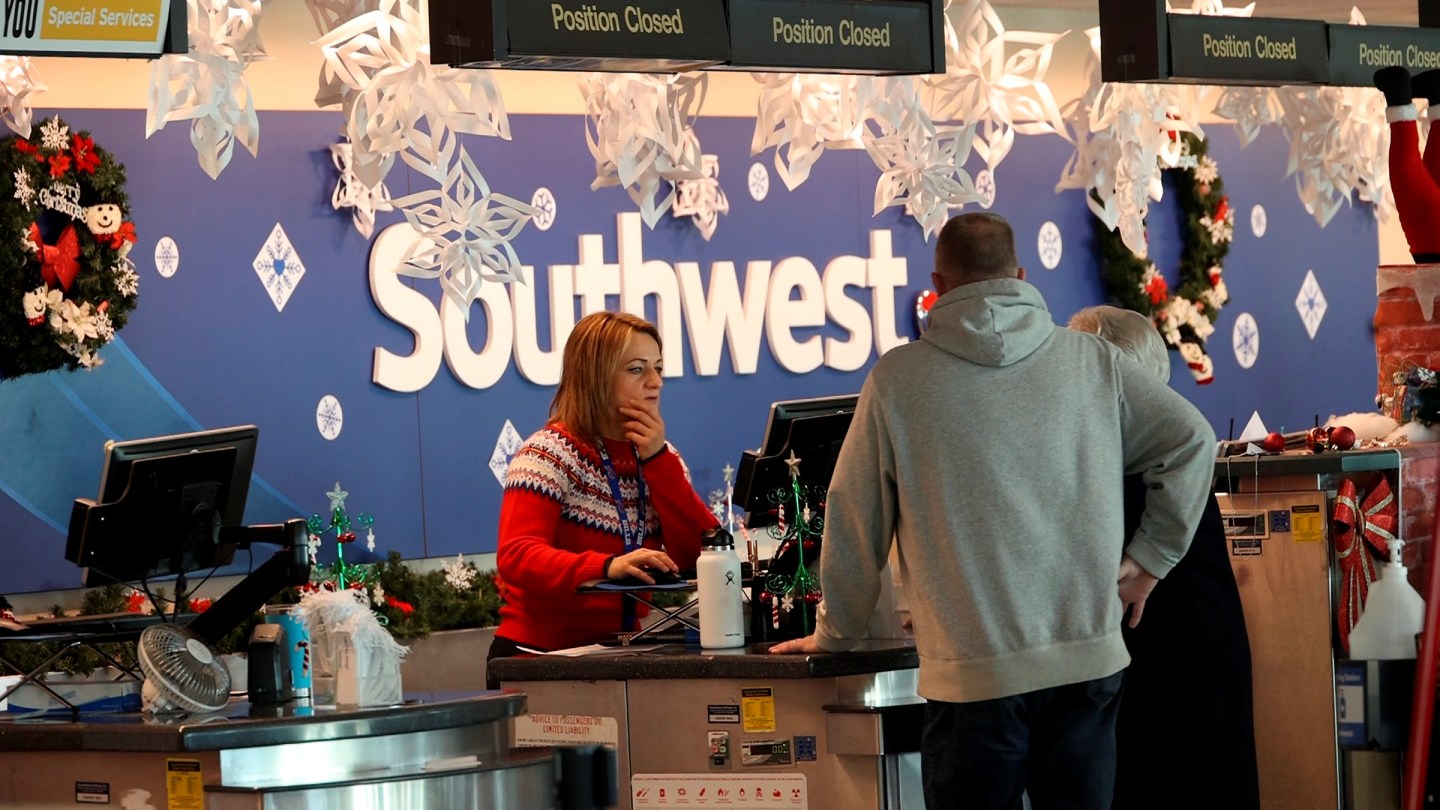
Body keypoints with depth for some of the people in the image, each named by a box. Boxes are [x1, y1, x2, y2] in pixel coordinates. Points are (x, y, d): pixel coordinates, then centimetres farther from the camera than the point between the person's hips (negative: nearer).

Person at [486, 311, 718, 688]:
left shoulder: (660, 458, 14)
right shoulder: (549, 455, -6)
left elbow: (704, 556, 2)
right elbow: (515, 557, -20)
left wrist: (658, 459, -6)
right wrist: (606, 566, -36)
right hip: (542, 658, -5)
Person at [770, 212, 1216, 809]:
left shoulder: (897, 379, -1)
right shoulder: (1091, 361, 6)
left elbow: (855, 521, 5)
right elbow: (1192, 440, 9)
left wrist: (834, 636, 18)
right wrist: (1148, 560, 15)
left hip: (974, 672, -3)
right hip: (1090, 660, 3)